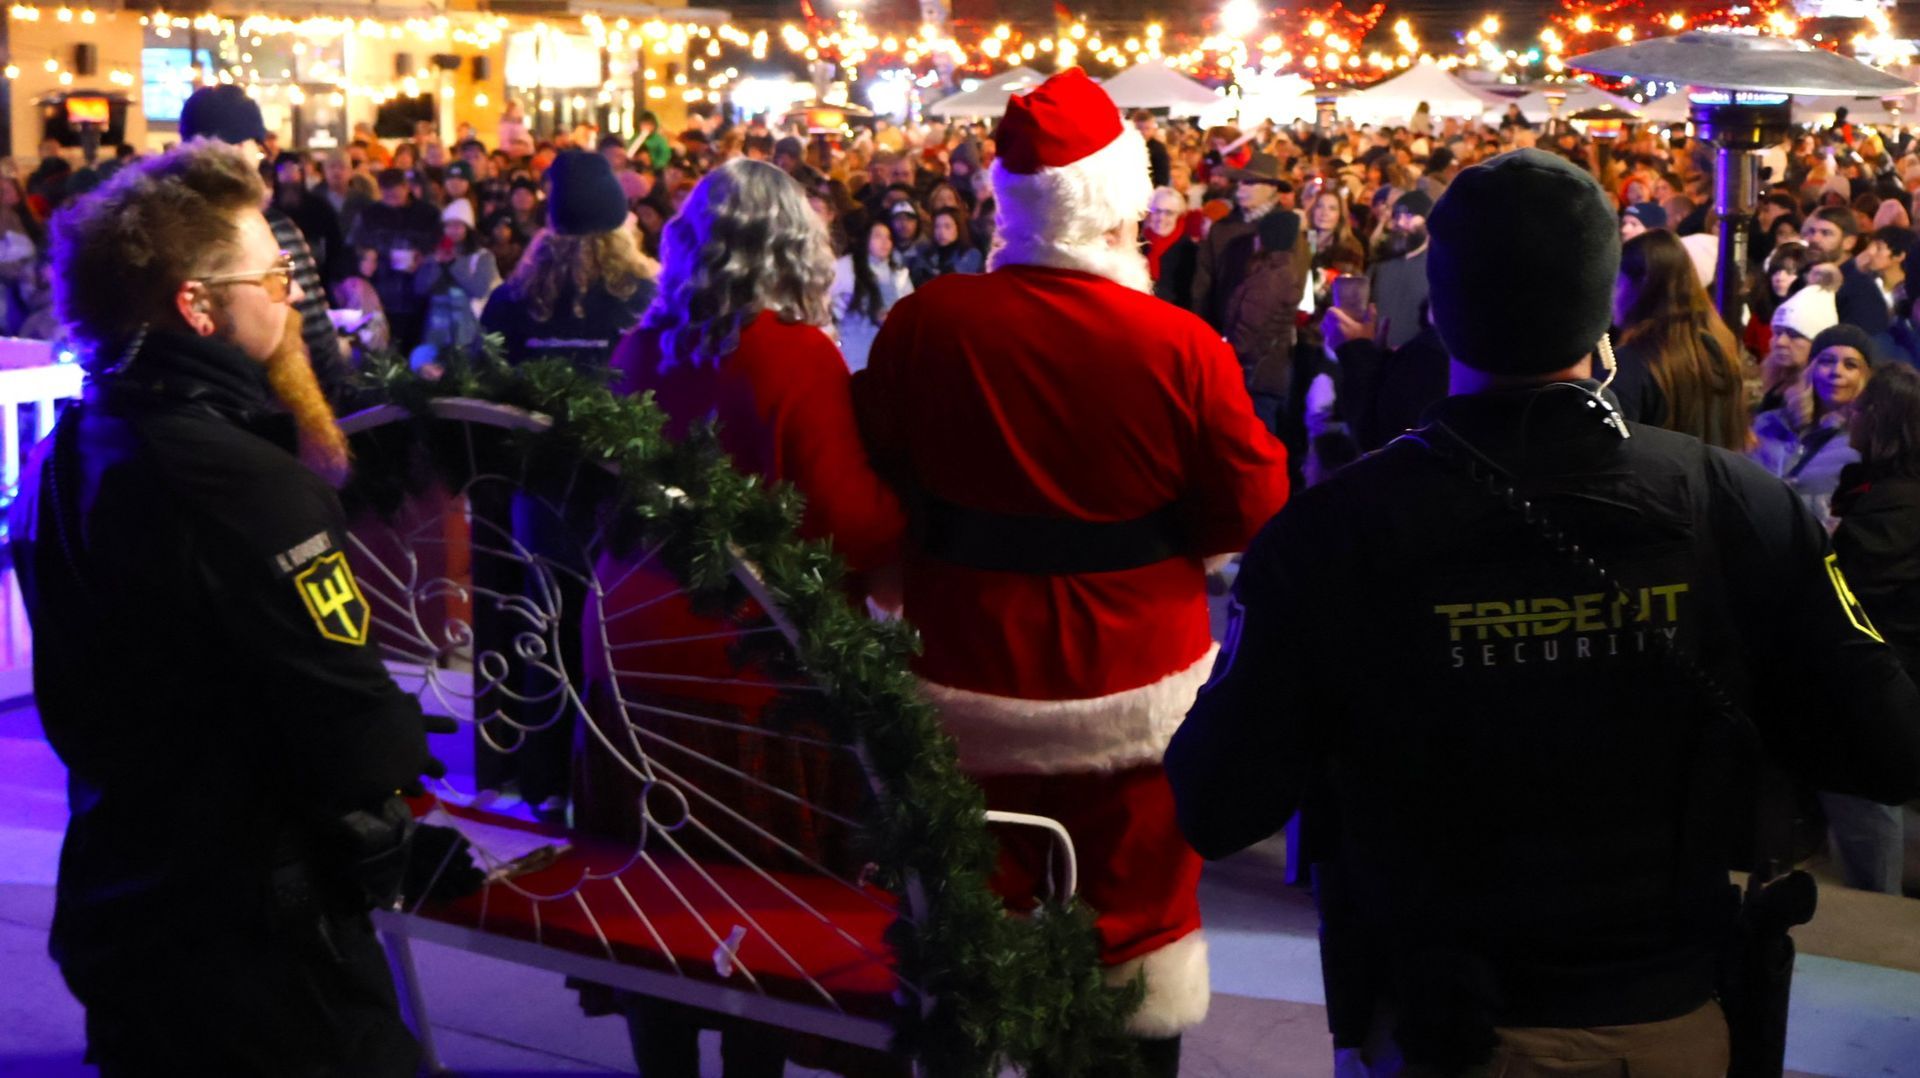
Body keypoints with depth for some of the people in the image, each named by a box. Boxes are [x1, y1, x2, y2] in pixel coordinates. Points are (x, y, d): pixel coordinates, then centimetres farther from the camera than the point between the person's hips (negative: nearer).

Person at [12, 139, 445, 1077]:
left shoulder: (64, 459, 4)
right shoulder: (241, 483, -25)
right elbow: (363, 743, -25)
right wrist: (406, 734, -6)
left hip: (114, 916, 9)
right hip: (252, 940, -9)